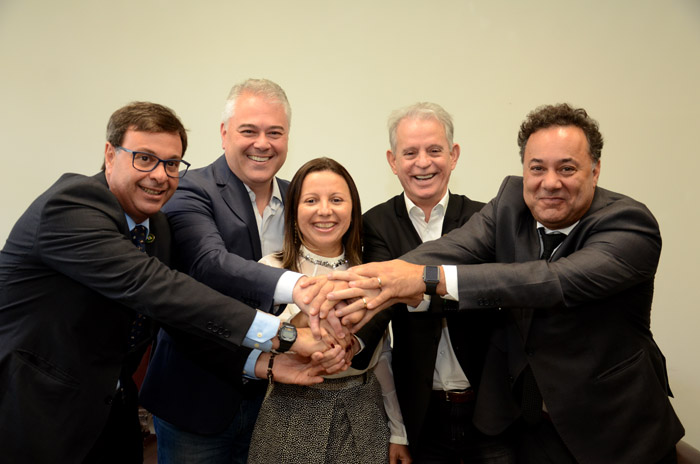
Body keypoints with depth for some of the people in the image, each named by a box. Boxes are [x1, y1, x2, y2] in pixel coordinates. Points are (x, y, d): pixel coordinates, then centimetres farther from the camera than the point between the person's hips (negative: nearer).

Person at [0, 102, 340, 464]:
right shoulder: (68, 206, -23)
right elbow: (150, 286, -34)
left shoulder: (157, 226, 1)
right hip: (37, 416, -6)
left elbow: (180, 316, -1)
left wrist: (260, 362, -15)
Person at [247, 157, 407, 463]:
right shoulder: (271, 269, -9)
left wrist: (398, 432, 11)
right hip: (293, 418, -2)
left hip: (363, 420, 3)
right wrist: (298, 319, -33)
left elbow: (383, 356, 8)